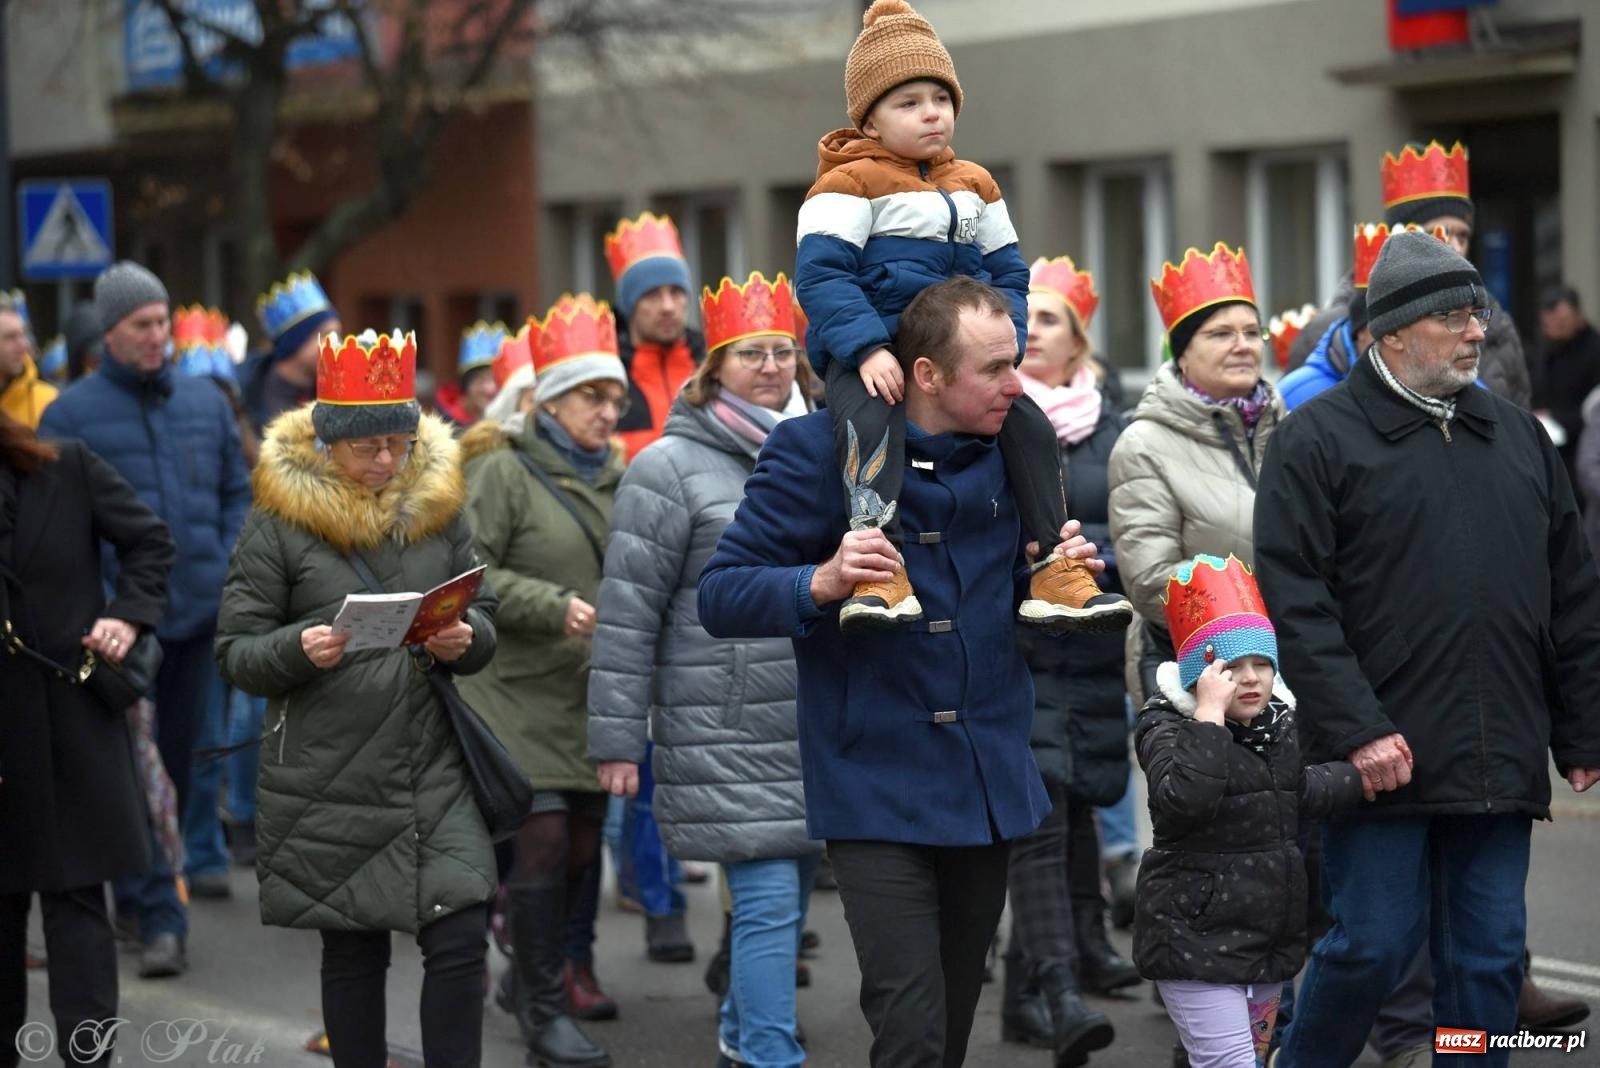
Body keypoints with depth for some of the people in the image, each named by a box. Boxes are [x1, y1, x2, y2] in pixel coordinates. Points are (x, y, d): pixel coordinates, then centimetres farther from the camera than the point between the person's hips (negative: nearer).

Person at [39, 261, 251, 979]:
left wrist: (228, 570, 4)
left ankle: (141, 889, 30)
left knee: (177, 760, 13)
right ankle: (160, 915, -6)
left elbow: (238, 490, 16)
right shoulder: (73, 413, -3)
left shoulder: (204, 402, 10)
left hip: (198, 614, 4)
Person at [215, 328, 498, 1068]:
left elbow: (484, 614, 14)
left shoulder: (439, 506, 7)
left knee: (459, 939, -6)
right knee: (352, 951, 8)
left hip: (434, 768, 2)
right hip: (329, 779, -2)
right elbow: (235, 653, -3)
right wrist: (299, 648, -23)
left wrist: (466, 639, -9)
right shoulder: (278, 522, -3)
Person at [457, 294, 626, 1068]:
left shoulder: (619, 476, 11)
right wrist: (554, 606, -19)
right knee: (541, 838, -9)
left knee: (582, 843, 10)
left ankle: (530, 976, 31)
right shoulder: (504, 473, -6)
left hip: (595, 695, 6)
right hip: (521, 692, -6)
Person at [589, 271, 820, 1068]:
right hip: (730, 737, -6)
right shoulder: (671, 468, -6)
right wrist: (617, 740, -10)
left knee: (789, 897, 11)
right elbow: (628, 612, -7)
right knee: (769, 903, -10)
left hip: (818, 727, 6)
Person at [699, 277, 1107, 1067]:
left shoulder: (1009, 452, 7)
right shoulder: (818, 449, -9)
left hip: (988, 786, 6)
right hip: (879, 791, -6)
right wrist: (821, 583, -28)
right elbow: (720, 597, -10)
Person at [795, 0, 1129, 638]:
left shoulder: (975, 186, 17)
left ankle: (1055, 575, -4)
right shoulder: (850, 183, -3)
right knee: (869, 422, -35)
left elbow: (1008, 274, 18)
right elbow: (821, 274, -14)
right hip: (867, 358, -6)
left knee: (1031, 425, -11)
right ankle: (881, 578, -44)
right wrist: (868, 350, -26)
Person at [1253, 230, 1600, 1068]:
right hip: (1383, 757, -5)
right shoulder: (1319, 442, -2)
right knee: (1373, 946, -2)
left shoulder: (1519, 438, 15)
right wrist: (1357, 731, -17)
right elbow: (1297, 603, -10)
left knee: (1490, 959, 7)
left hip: (1499, 766, 5)